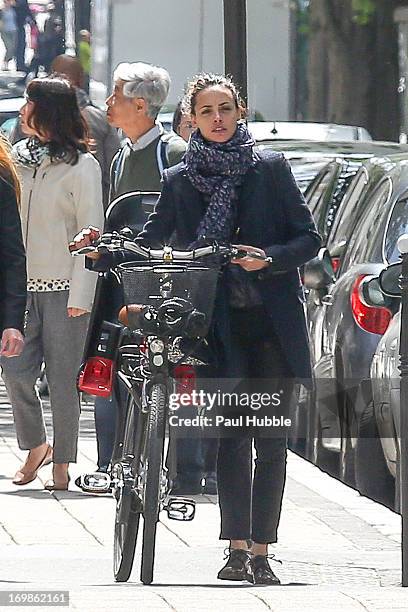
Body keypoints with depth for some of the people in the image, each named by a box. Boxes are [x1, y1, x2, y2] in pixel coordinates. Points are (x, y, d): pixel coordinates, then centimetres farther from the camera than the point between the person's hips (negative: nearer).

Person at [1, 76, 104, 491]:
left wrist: (80, 295, -13)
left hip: (63, 286, -5)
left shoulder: (81, 166, -4)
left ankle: (61, 464, 5)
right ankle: (35, 447, 13)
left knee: (62, 377, -2)